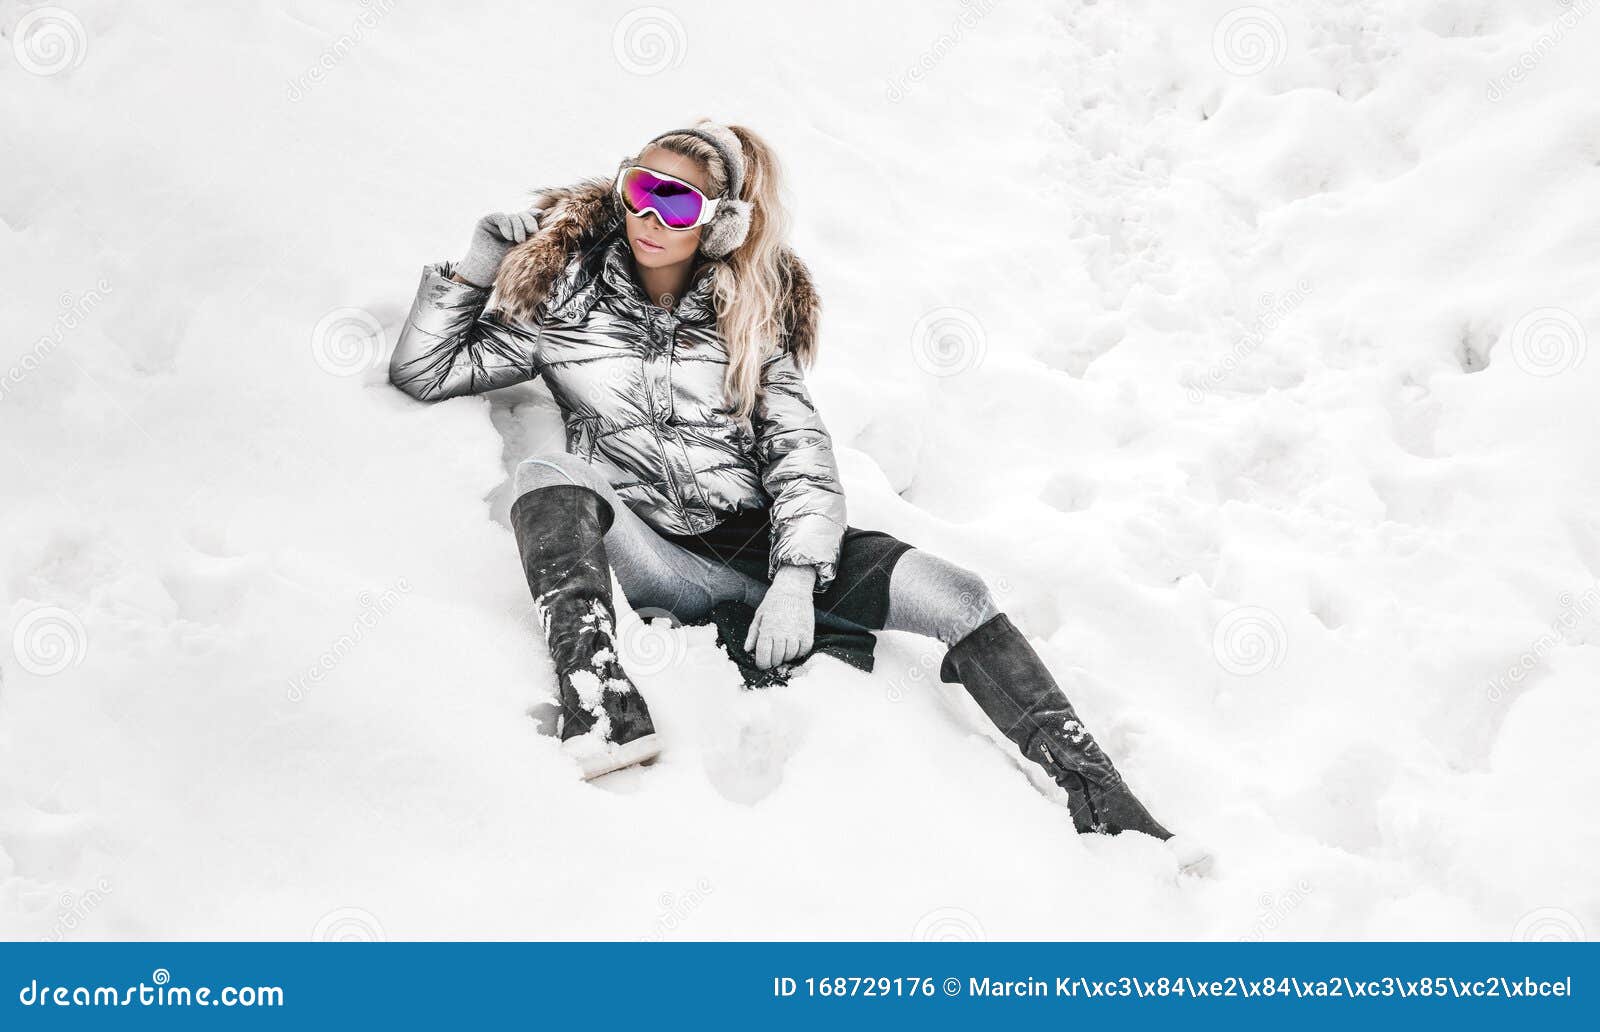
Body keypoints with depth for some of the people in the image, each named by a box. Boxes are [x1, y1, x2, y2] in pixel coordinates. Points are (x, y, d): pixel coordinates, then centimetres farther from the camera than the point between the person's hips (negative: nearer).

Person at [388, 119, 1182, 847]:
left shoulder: (750, 316, 11)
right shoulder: (568, 299, 9)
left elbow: (799, 450, 1)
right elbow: (422, 371, 9)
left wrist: (797, 576, -15)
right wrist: (484, 255, 0)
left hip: (755, 540, 1)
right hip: (650, 555, -1)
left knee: (956, 597, -18)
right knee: (550, 475, -32)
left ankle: (1100, 799, -14)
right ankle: (603, 716, -50)